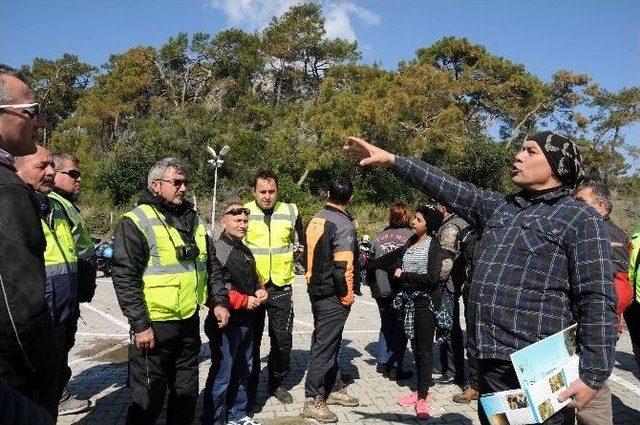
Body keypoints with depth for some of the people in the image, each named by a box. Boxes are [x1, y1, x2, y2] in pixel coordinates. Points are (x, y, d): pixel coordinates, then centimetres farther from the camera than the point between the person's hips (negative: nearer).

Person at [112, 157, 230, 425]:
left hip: (190, 321, 6)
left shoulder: (194, 220, 10)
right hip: (154, 325, -6)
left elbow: (211, 265, 16)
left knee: (187, 392, 19)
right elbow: (125, 278, -15)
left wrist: (219, 301, 8)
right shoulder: (136, 222, -11)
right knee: (148, 399, 6)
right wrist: (140, 326, -17)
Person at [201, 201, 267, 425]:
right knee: (221, 375, -1)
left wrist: (259, 291, 5)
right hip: (226, 323, -9)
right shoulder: (217, 250, -15)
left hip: (246, 322, 9)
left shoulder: (246, 251, 13)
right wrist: (245, 301, -18)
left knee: (242, 371, 20)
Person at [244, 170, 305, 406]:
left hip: (281, 287, 1)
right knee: (251, 339, 11)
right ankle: (250, 386, 28)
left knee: (282, 340, 10)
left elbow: (305, 243, 14)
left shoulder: (290, 212, -1)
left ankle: (277, 383, 30)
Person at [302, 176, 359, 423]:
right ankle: (313, 401, 10)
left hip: (316, 290, 8)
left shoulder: (316, 220, 6)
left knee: (326, 341, 18)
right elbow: (342, 266, -22)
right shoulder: (343, 224, -18)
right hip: (333, 295, -8)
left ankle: (335, 388, 33)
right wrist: (347, 296, -11)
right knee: (324, 346, 0)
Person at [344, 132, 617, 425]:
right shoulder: (498, 207, 13)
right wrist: (392, 160, 5)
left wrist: (593, 375, -15)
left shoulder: (581, 219, -6)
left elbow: (598, 301, -11)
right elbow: (449, 189, 11)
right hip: (491, 362, 7)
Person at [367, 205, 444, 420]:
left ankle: (423, 396, 8)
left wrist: (403, 275, -12)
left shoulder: (433, 245, -8)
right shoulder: (409, 243, 9)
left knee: (424, 348, 1)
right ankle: (421, 390, 21)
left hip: (425, 299, -6)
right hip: (408, 298, 6)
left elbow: (433, 277, -16)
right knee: (415, 346, 11)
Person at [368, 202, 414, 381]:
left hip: (381, 291, 5)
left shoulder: (380, 236, 5)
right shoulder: (410, 236, -8)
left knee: (386, 326, 20)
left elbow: (371, 261, 7)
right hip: (402, 290, -4)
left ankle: (382, 363, 24)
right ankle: (395, 368, 7)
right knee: (400, 328, 7)